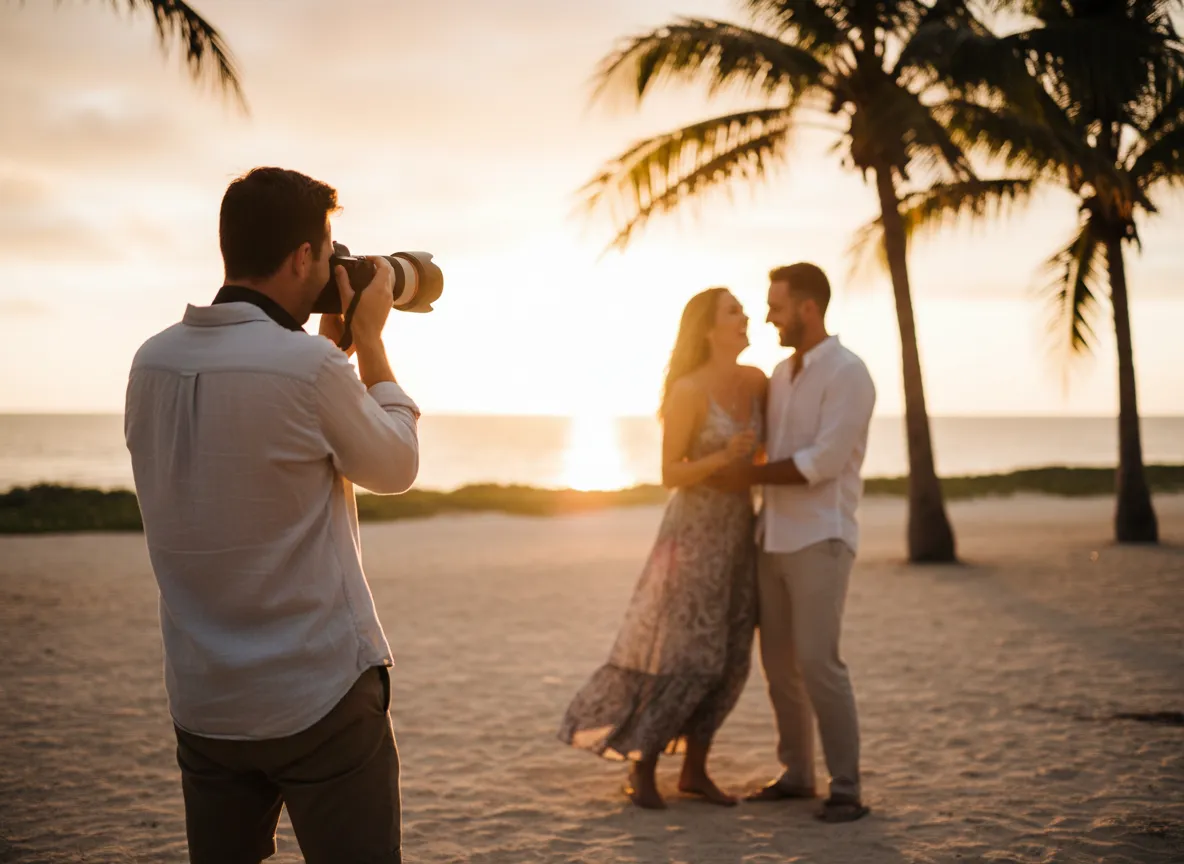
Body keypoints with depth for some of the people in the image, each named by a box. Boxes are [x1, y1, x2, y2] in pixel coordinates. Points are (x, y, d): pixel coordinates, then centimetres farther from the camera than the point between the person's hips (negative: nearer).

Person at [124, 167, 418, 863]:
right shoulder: (309, 366, -18)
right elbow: (395, 467, -1)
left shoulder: (152, 362, 1)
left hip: (202, 701, 6)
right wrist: (370, 337, 7)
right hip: (320, 698, -6)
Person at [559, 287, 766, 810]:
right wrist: (725, 457, -30)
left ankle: (694, 770, 16)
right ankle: (642, 769, 9)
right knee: (683, 656, -6)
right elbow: (670, 475, -17)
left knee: (727, 657, 5)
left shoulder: (755, 381, 3)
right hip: (695, 531, -7)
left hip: (737, 530, 7)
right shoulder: (687, 391, -17)